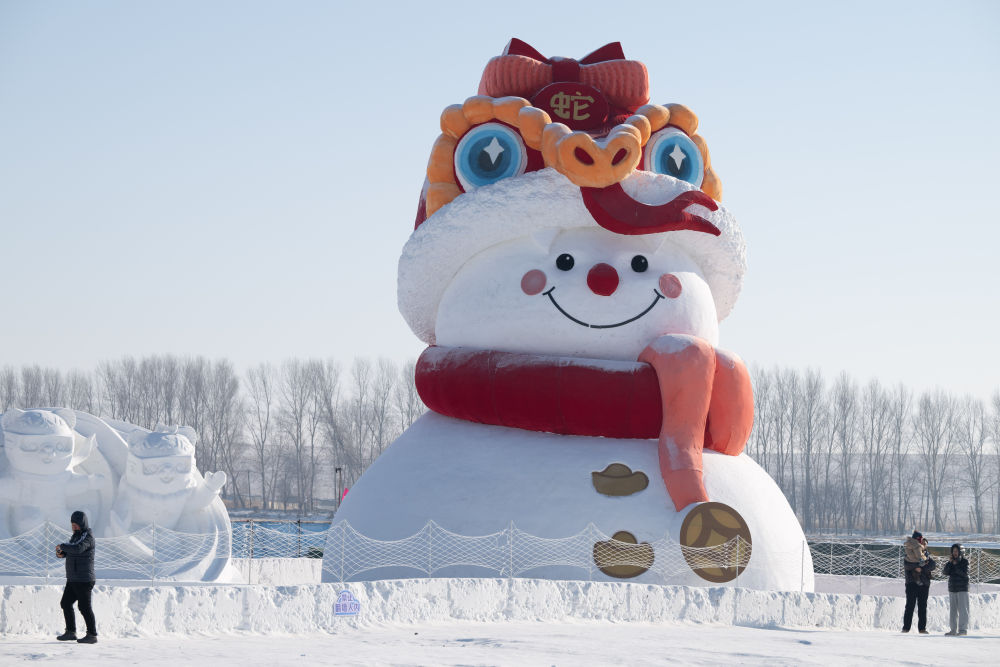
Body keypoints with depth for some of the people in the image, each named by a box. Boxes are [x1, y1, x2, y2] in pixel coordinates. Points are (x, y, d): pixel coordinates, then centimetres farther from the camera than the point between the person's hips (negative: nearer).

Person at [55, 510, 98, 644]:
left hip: (84, 580, -10)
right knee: (66, 603, 11)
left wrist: (62, 546, -18)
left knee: (84, 607, -6)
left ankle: (92, 635, 1)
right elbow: (70, 551, 21)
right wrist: (61, 553, -2)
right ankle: (71, 632, 18)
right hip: (73, 580, 10)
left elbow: (78, 548, -33)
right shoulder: (77, 535, 16)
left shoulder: (87, 536, -14)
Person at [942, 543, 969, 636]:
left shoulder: (964, 561, -2)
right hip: (952, 589, 5)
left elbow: (965, 573, -13)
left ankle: (963, 629, -9)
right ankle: (953, 629, 8)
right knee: (953, 610, 5)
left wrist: (956, 565, -16)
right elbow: (945, 572, -1)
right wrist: (950, 563, -12)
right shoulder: (951, 562, 11)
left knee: (962, 609, -9)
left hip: (962, 589, -5)